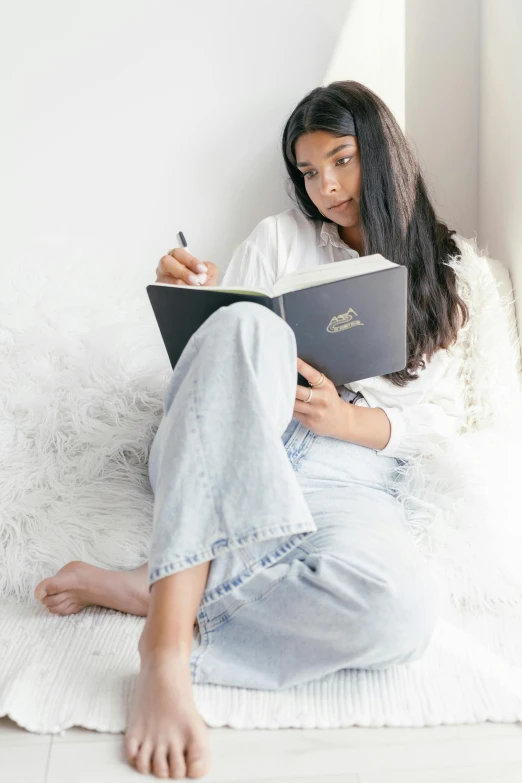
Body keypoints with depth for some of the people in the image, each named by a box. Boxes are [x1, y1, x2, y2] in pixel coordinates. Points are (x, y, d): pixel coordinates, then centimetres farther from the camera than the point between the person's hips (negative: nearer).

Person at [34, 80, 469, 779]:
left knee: (401, 612, -36)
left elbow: (441, 412, 11)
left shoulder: (434, 277, 21)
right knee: (247, 325, -36)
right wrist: (188, 300, -12)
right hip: (221, 458, 0)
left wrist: (350, 420, -9)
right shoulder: (280, 237, 19)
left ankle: (136, 588, -24)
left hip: (346, 475, 1)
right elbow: (228, 339, 11)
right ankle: (166, 646, -40)